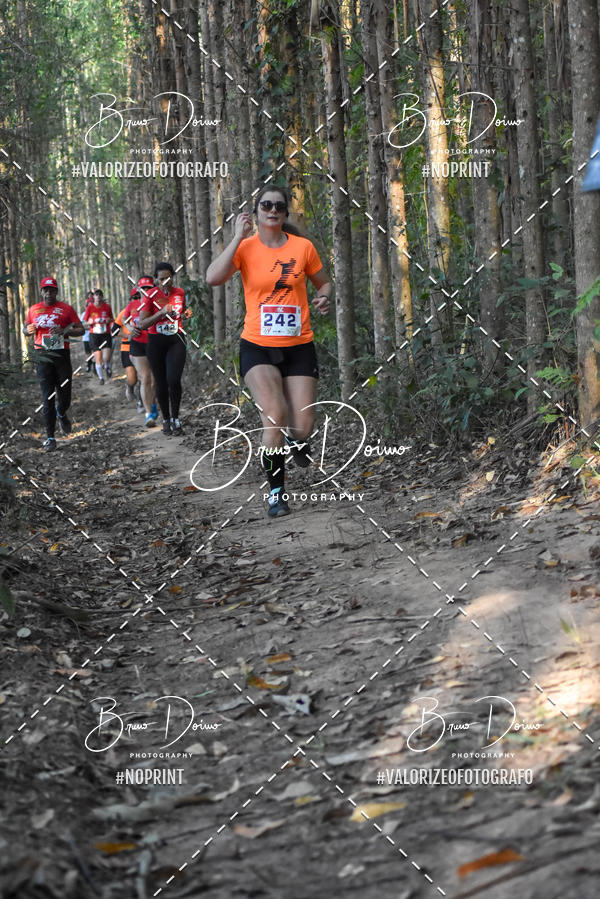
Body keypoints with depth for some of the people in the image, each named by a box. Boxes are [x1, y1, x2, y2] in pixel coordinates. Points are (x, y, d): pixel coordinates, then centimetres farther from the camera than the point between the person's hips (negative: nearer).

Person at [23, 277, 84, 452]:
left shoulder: (66, 309, 4)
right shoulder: (34, 309, 9)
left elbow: (81, 330, 3)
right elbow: (25, 328, 23)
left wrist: (64, 331, -15)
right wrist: (28, 330, -2)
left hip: (62, 355, 0)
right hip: (43, 356, 0)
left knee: (65, 396, 4)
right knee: (48, 398, -5)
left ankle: (61, 414, 42)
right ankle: (50, 438, -2)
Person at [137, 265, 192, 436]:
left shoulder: (180, 293, 3)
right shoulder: (150, 295, -9)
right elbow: (141, 324, -14)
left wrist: (185, 314, 0)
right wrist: (161, 313, -26)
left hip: (176, 340, 1)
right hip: (156, 342, -1)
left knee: (174, 380, -15)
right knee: (161, 383, 5)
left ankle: (175, 419, -1)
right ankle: (166, 419, 21)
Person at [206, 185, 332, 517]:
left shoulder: (302, 247, 2)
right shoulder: (245, 247, -2)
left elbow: (323, 282, 16)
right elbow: (213, 278, -19)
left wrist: (324, 297, -6)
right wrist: (238, 238, -17)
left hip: (299, 347, 2)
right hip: (257, 347, -2)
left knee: (302, 427, -4)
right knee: (275, 417, -20)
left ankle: (296, 442, 36)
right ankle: (276, 492, -3)